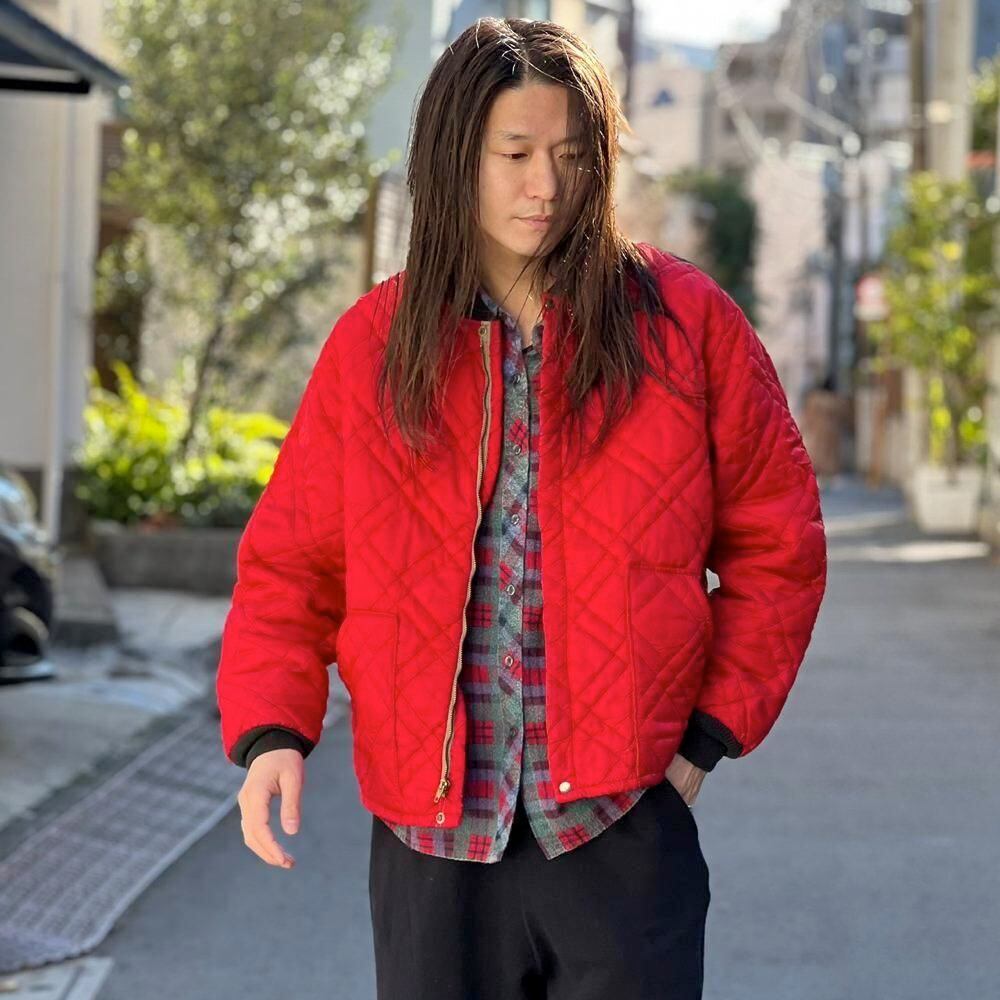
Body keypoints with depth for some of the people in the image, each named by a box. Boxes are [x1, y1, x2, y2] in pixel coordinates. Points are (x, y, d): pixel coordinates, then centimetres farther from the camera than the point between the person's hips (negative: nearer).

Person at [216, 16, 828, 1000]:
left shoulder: (686, 321, 1)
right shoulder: (372, 345, 5)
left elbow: (776, 547, 7)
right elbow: (288, 565, 7)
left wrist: (709, 732, -1)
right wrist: (270, 730, -8)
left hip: (621, 827, -1)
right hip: (430, 839, 2)